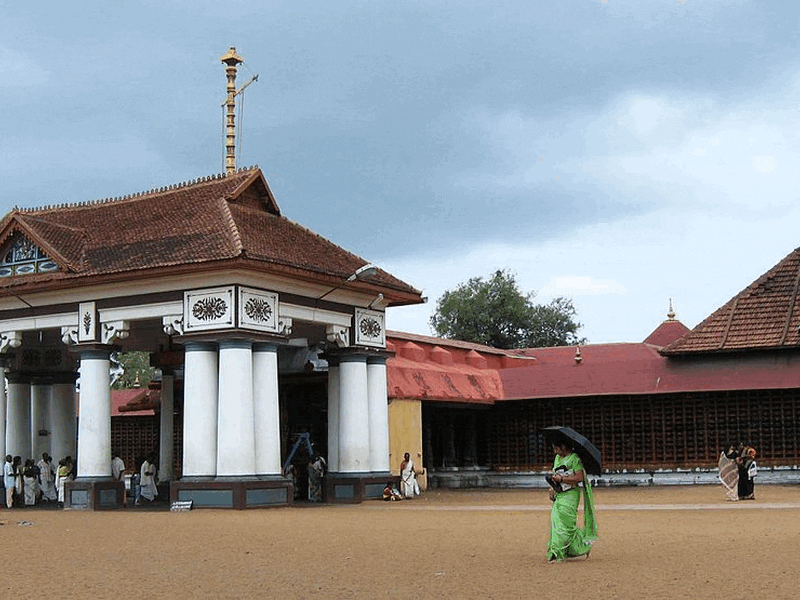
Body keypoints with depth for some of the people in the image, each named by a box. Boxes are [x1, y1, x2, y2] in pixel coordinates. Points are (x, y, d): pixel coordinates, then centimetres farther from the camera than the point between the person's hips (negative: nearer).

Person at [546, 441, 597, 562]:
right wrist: (552, 487, 10)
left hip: (570, 494, -8)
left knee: (565, 523, -9)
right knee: (555, 520, 2)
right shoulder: (557, 458, 16)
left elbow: (579, 477, -18)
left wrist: (561, 479, -17)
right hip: (558, 495, 8)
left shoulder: (574, 459, -9)